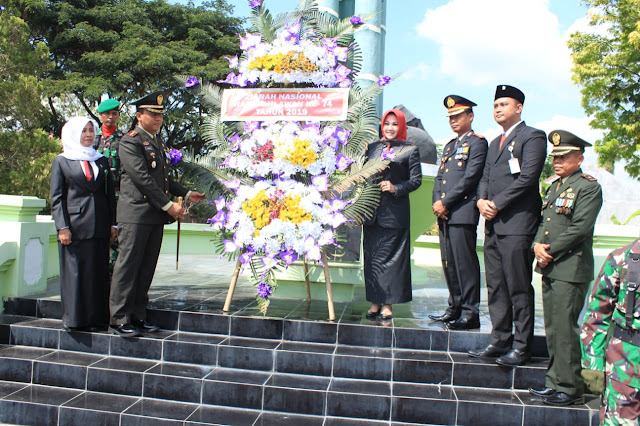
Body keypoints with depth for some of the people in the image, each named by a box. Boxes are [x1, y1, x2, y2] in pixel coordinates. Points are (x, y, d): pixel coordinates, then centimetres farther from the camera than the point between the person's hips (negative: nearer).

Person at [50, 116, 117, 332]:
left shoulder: (101, 160, 15)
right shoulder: (61, 161, 5)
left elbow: (110, 194, 13)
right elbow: (56, 197, 0)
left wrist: (113, 224, 5)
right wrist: (62, 227, -9)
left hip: (99, 226, 3)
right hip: (75, 225, -3)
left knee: (98, 271, 4)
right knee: (73, 271, 0)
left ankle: (95, 317, 11)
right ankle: (74, 318, 9)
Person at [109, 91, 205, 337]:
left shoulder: (158, 142, 21)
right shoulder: (130, 141, -7)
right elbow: (142, 178, -15)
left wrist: (186, 194, 17)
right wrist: (168, 205, -16)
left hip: (156, 215, 8)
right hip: (136, 213, -8)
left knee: (147, 268, 9)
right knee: (128, 266, -4)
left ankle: (137, 316, 16)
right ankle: (119, 320, 2)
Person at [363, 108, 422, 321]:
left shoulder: (410, 150, 5)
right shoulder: (372, 148, 14)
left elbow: (416, 180, 0)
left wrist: (396, 188, -15)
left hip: (395, 212, -3)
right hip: (372, 210, 3)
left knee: (392, 257, -1)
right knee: (372, 257, 4)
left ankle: (387, 304, 6)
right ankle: (375, 302, 13)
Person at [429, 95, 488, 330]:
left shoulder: (477, 143, -2)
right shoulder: (449, 146, 23)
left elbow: (470, 178, -12)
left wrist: (445, 202, -13)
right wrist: (436, 202, 1)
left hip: (463, 211, -8)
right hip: (444, 213, 8)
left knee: (465, 262, -7)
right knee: (449, 263, 10)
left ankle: (470, 313, -1)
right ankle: (455, 308, 19)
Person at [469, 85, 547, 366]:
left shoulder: (532, 137, -3)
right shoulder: (495, 143, 24)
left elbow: (527, 178, -13)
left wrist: (496, 204, -13)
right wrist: (481, 201, 0)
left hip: (517, 225, -8)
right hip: (493, 225, 8)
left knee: (519, 289, -4)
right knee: (496, 288, 11)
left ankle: (521, 348, 4)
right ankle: (500, 341, 20)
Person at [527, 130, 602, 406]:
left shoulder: (588, 187, -7)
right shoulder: (554, 186, 18)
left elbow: (579, 228, -16)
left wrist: (550, 252, -14)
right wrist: (537, 245, -2)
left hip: (571, 269, -8)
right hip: (550, 268, 8)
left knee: (564, 329, -6)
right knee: (553, 329, 12)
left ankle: (569, 389, 3)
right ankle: (555, 381, 21)